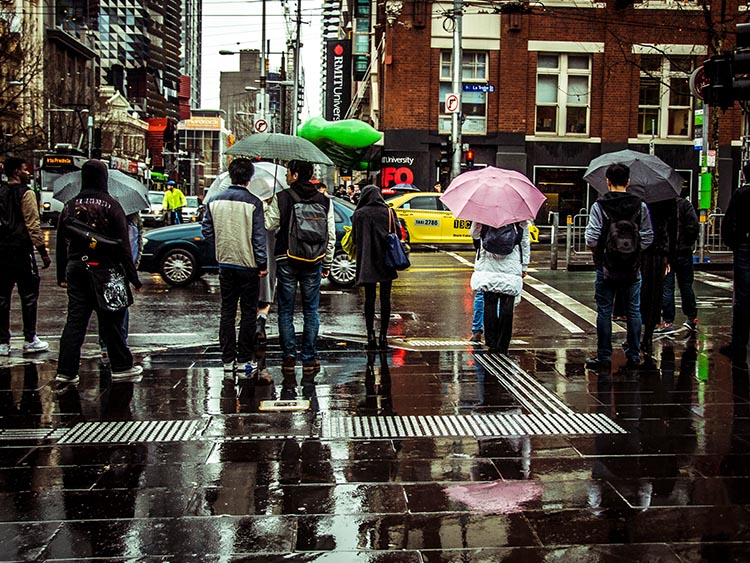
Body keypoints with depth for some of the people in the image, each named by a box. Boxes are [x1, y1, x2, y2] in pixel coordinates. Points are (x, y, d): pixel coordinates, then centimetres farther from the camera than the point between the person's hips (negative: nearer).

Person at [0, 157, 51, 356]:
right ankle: (30, 340, 4)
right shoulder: (26, 193, -8)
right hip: (21, 251, -6)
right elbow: (33, 225, -13)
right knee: (28, 296, 2)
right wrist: (43, 252, -10)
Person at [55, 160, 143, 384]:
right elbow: (123, 245, -9)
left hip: (75, 269, 4)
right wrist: (133, 277, -6)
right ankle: (121, 367, 15)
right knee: (111, 322, 6)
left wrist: (61, 276, 14)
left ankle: (66, 370, 3)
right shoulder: (111, 206, -8)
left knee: (75, 319, 6)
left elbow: (61, 244, 8)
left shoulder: (70, 206, 5)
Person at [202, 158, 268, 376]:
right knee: (248, 313, 5)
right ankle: (245, 359, 7)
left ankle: (228, 359, 13)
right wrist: (263, 263, -6)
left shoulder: (215, 201, 1)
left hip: (225, 263, 4)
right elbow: (258, 236, -13)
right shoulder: (253, 203, -13)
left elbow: (207, 230, 5)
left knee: (227, 311, 11)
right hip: (248, 264, -4)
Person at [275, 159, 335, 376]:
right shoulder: (324, 200, 3)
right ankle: (309, 358, 9)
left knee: (286, 311, 8)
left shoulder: (281, 198, -7)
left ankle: (289, 356, 8)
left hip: (286, 261, -2)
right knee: (311, 311, 8)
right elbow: (330, 236, 5)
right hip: (313, 261, 2)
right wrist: (327, 263, 13)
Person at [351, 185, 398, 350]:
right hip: (386, 261, 1)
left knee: (369, 299, 5)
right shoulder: (388, 212, -1)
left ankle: (371, 335, 0)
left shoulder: (359, 214, -3)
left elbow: (354, 238, -2)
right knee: (385, 298, 5)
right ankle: (383, 335, 3)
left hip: (366, 262, 0)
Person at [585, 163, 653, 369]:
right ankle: (634, 354, 18)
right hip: (632, 267, 2)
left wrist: (597, 250, 7)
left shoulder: (599, 205, -9)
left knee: (604, 311, 5)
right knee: (634, 311, 12)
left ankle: (604, 355, 7)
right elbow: (647, 238, -1)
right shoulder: (640, 206, -1)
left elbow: (592, 239, -13)